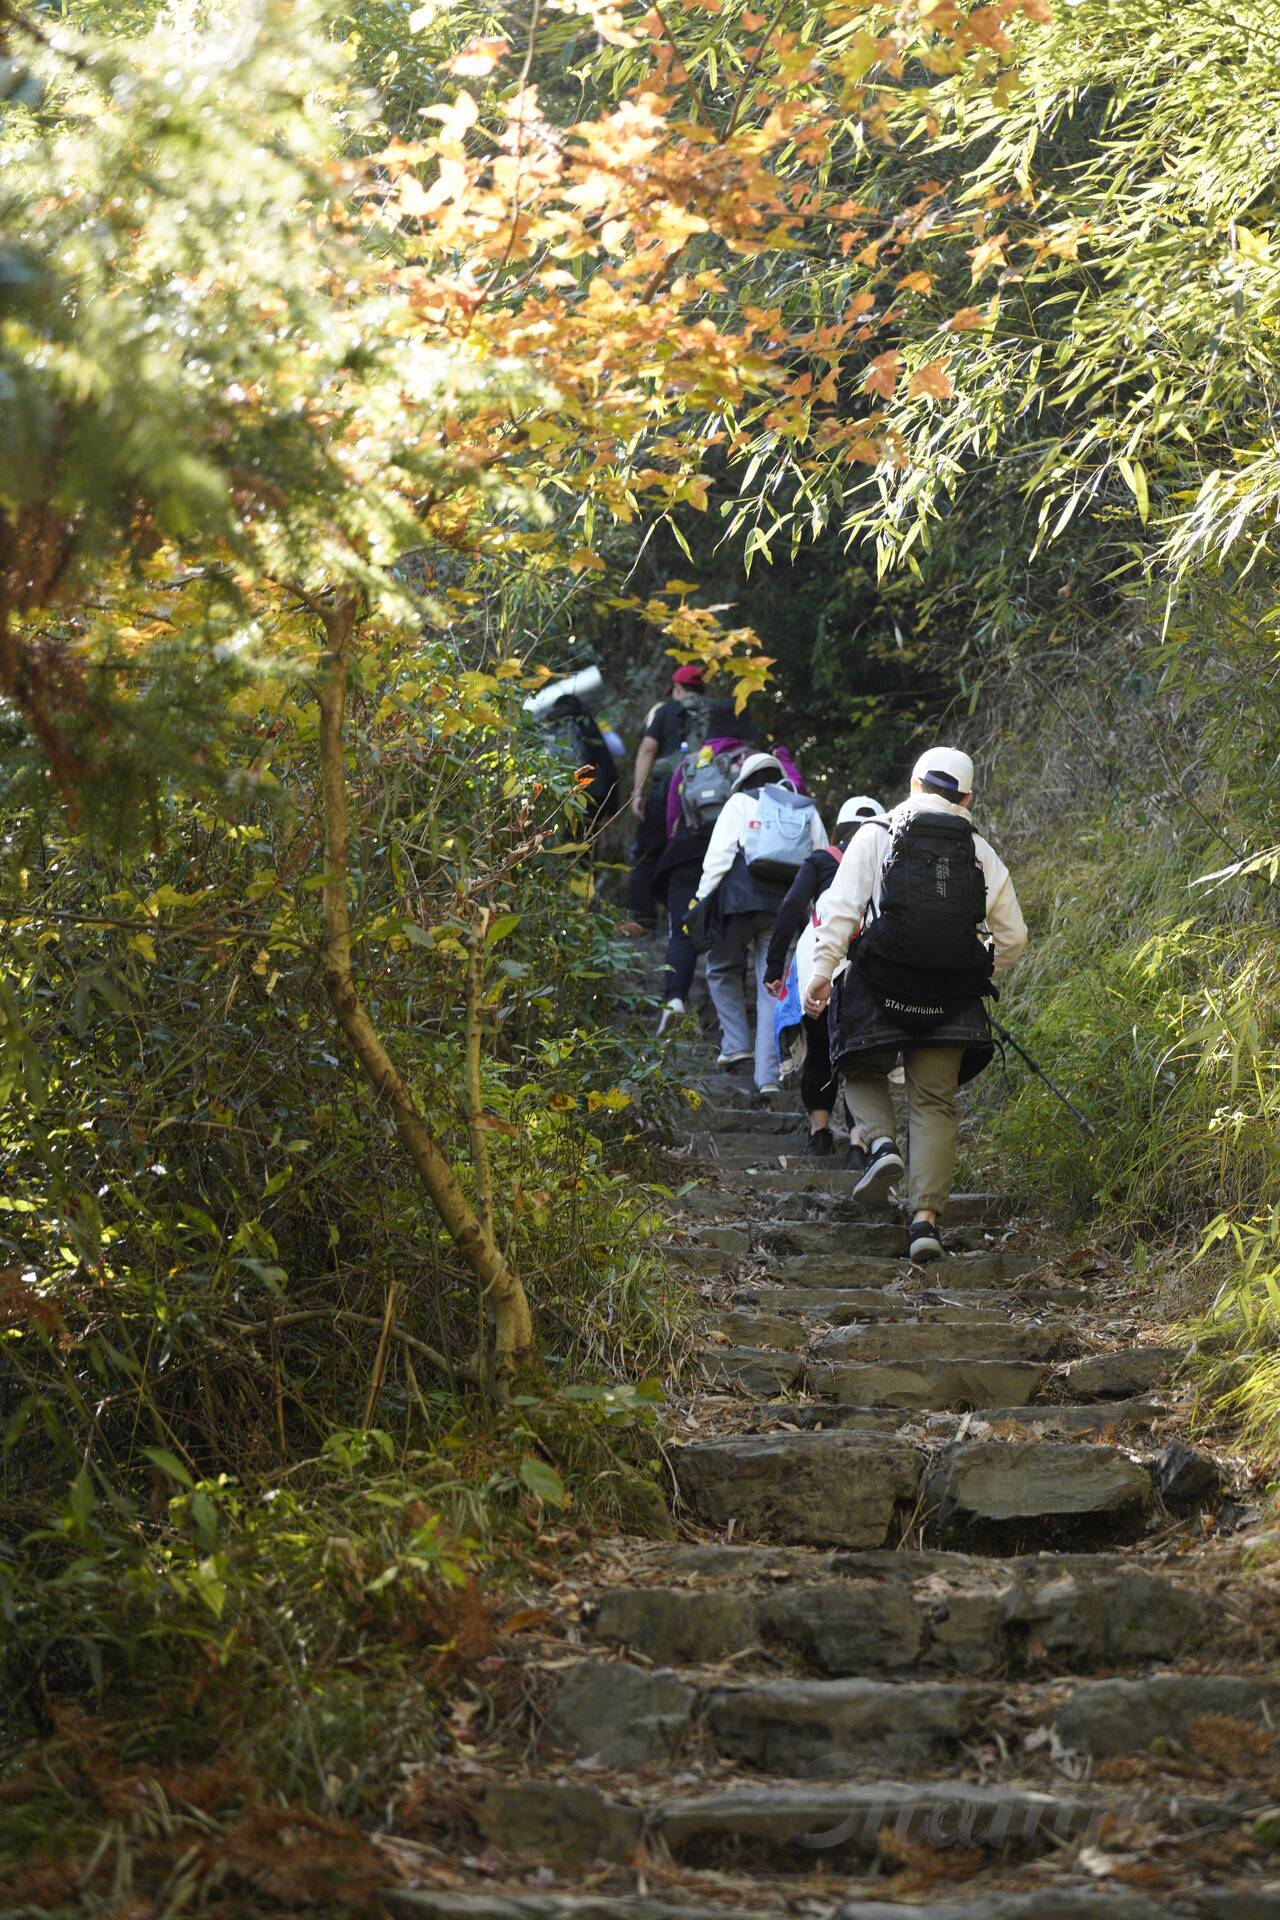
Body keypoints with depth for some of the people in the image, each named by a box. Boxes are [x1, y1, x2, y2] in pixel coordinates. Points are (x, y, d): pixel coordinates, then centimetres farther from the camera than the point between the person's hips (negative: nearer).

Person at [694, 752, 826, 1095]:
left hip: (742, 900, -3)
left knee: (723, 970, 19)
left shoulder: (741, 803, 8)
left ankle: (736, 1043, 6)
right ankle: (768, 1074, -2)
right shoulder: (810, 813, 20)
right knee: (773, 988, 3)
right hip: (787, 907, 3)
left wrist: (702, 899, -1)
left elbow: (718, 856, -2)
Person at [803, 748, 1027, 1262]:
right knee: (934, 1104, 7)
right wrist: (982, 978, 29)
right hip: (953, 999, 2)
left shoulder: (876, 836, 3)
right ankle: (925, 1216, -3)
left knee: (862, 1071, 22)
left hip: (881, 986, -2)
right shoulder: (983, 856, 11)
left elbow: (842, 907, -7)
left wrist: (822, 969, -9)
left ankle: (882, 1142, -5)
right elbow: (1013, 937, 13)